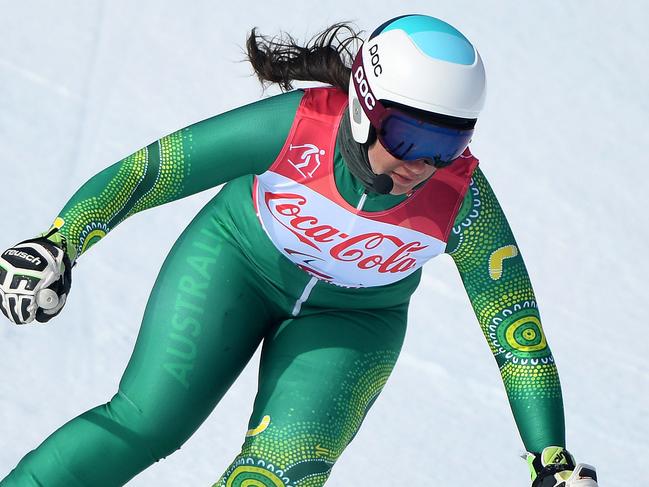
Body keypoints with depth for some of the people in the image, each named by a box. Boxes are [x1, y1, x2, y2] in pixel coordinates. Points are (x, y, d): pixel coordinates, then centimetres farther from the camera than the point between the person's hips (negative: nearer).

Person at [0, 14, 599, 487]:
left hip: (350, 321, 1)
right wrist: (60, 242, -32)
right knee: (146, 422, -17)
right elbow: (153, 168, -24)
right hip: (235, 259, -1)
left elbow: (516, 327, -21)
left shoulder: (462, 199, -29)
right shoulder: (296, 125, -33)